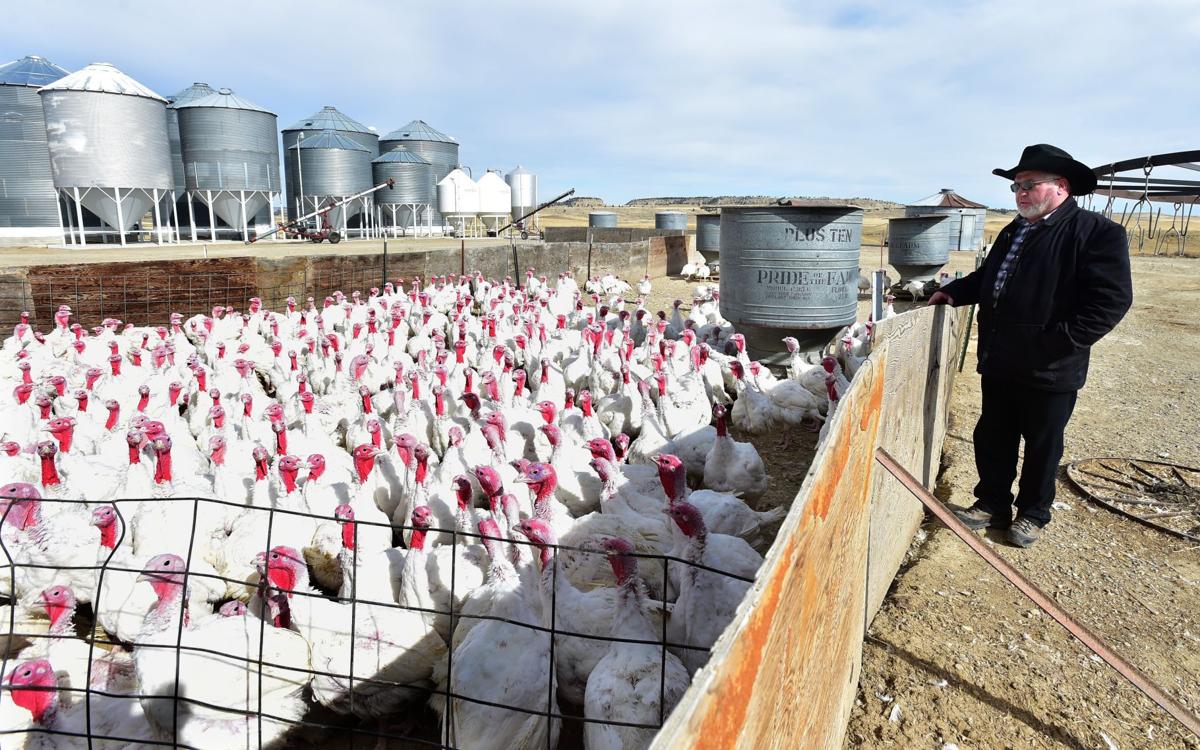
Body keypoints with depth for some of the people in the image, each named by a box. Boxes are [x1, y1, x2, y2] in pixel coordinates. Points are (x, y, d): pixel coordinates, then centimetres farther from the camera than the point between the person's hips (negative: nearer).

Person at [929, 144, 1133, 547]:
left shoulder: (1097, 232, -11)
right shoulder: (1013, 231, 13)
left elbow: (1111, 300, -18)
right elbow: (987, 278, 26)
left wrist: (1057, 342, -22)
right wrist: (955, 291, 9)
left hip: (1050, 372, -6)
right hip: (999, 364, 7)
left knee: (1042, 447, 11)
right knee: (991, 439, 15)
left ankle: (1033, 513, 30)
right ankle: (992, 503, 32)